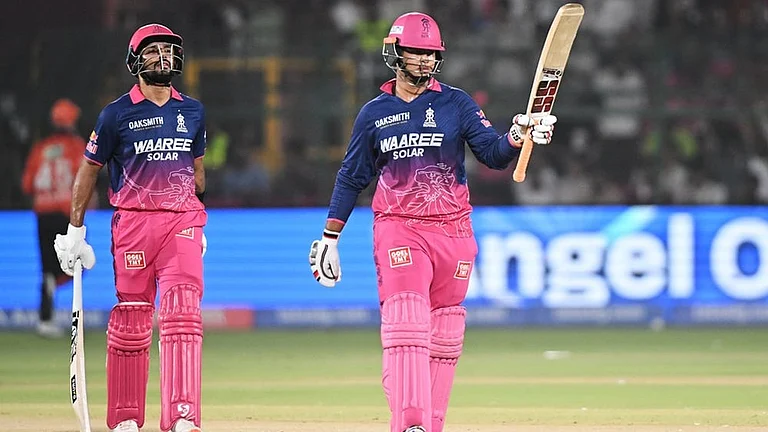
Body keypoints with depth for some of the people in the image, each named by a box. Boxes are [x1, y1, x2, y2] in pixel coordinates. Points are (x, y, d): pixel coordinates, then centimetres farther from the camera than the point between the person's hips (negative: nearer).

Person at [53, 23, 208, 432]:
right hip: (133, 222, -2)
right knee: (130, 322, 1)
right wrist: (75, 231, 2)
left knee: (183, 316, -12)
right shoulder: (117, 114, -1)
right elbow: (88, 170, 4)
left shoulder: (192, 111, 11)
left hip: (181, 222, 2)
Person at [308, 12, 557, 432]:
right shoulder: (374, 113, 7)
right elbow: (351, 177, 13)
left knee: (444, 335, 5)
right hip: (398, 230, -2)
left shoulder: (456, 103, 5)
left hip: (452, 231, 2)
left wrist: (517, 136, -26)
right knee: (406, 327, -17)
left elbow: (493, 153, -4)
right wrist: (329, 237, 9)